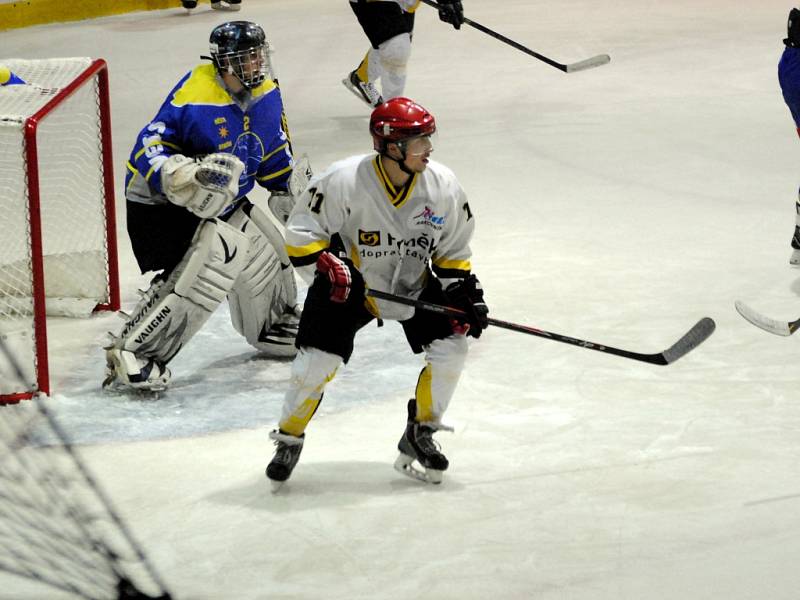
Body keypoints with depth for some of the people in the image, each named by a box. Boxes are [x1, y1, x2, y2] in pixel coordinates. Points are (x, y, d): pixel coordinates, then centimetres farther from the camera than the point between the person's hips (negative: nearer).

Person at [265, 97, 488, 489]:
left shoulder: (443, 186, -15)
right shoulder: (343, 181, -27)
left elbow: (452, 251, 0)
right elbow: (301, 233, -17)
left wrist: (464, 293, -9)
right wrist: (326, 267, -29)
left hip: (415, 285, 3)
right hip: (350, 283, -3)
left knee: (451, 345, -13)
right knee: (317, 360, -15)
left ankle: (420, 435, 5)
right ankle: (288, 440, 10)